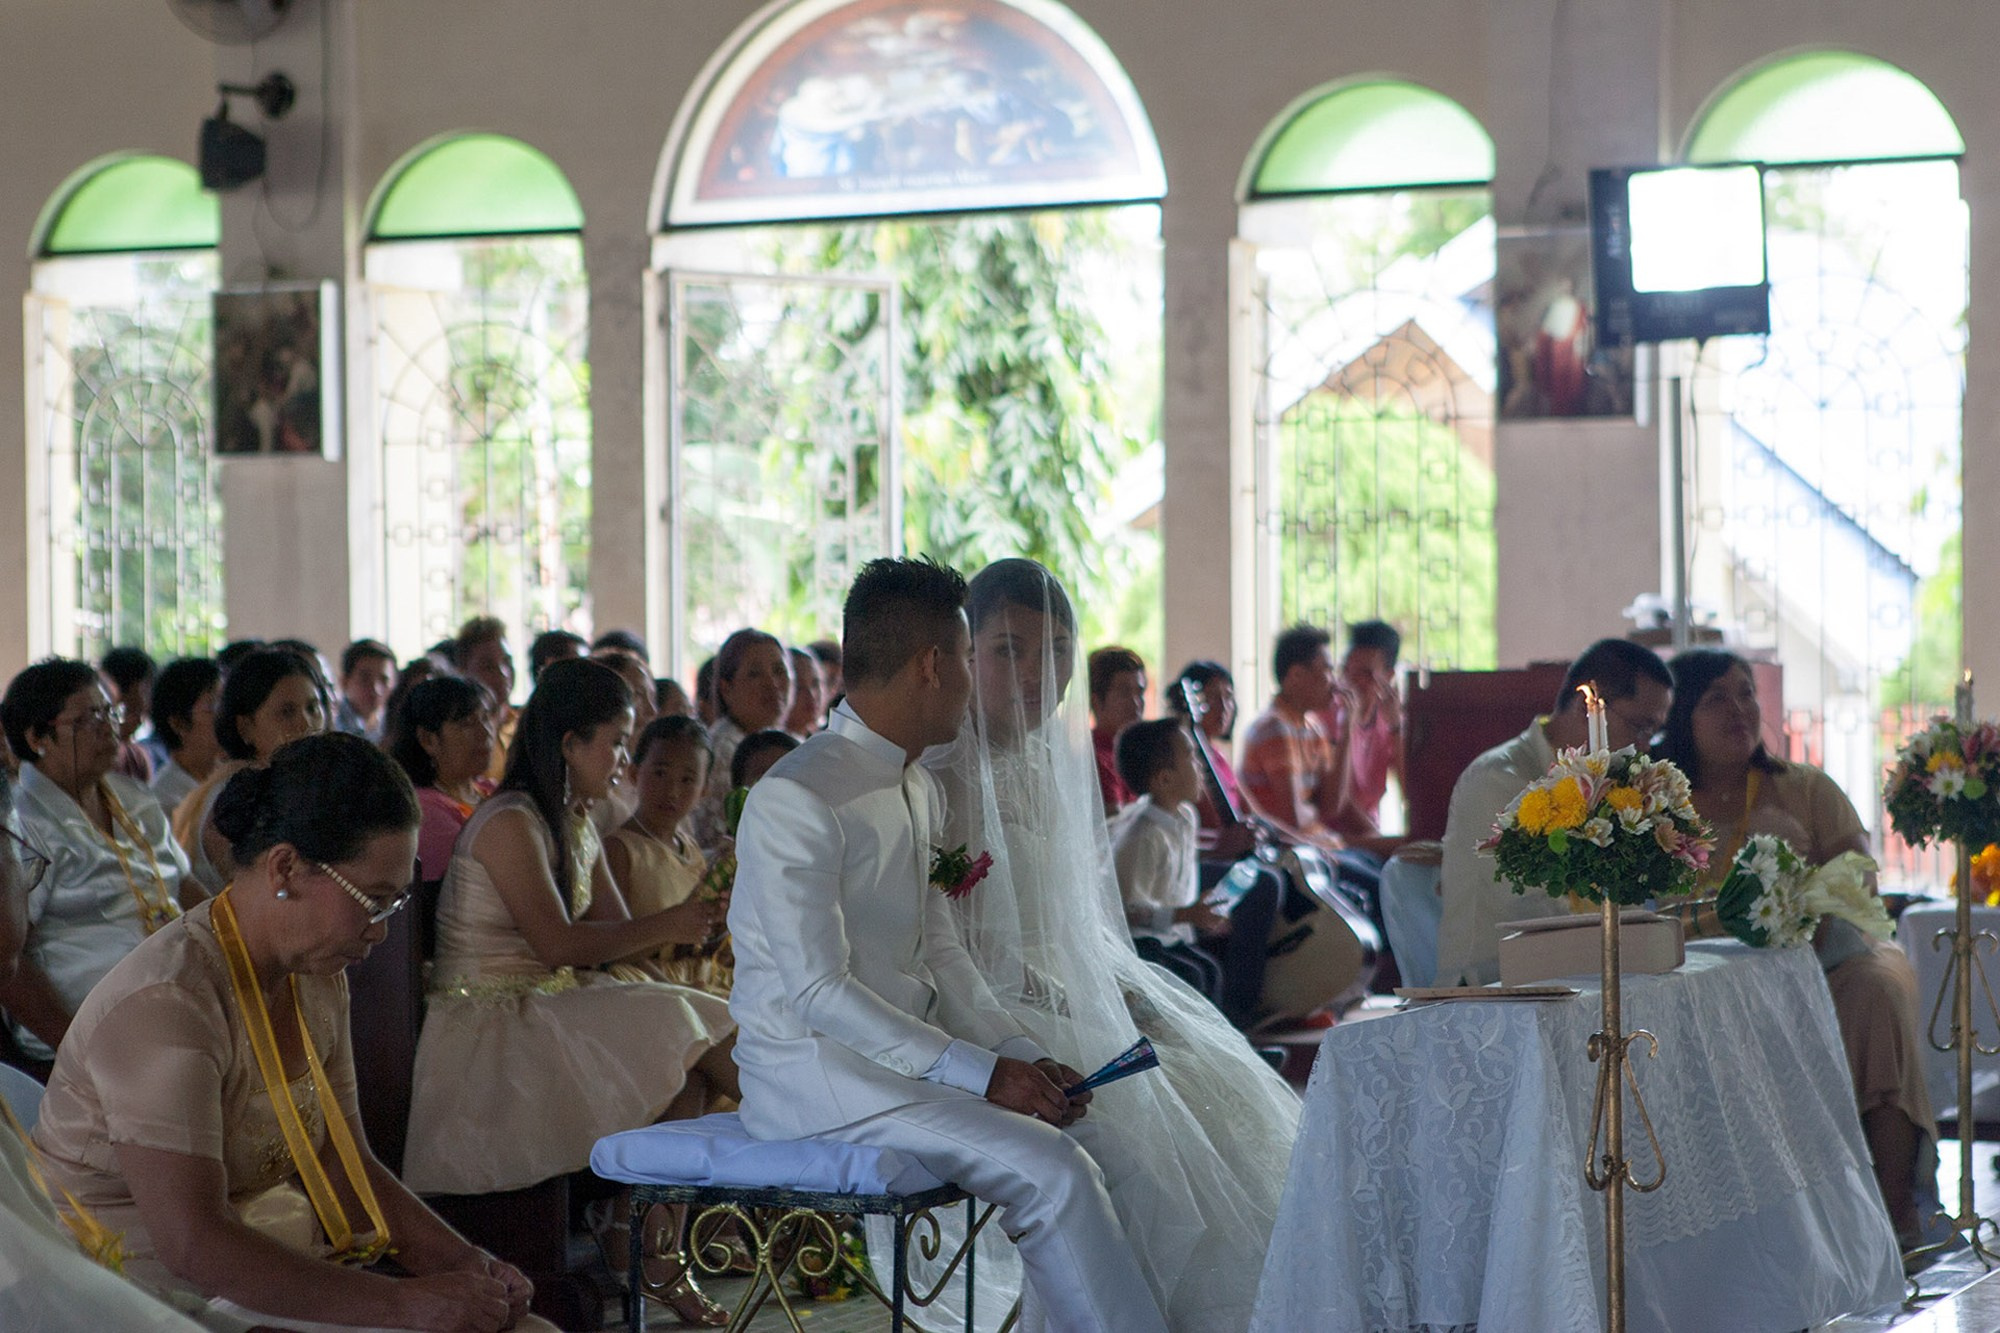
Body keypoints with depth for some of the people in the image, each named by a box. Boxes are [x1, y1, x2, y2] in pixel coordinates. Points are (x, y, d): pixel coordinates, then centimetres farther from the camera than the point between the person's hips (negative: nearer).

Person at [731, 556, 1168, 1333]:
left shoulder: (917, 789, 14)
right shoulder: (796, 798, -16)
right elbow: (817, 993, -20)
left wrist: (1021, 1055, 0)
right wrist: (979, 1073, -22)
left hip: (908, 1057, 9)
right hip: (813, 1074, -9)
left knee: (1106, 1139, -5)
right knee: (1048, 1171, -23)